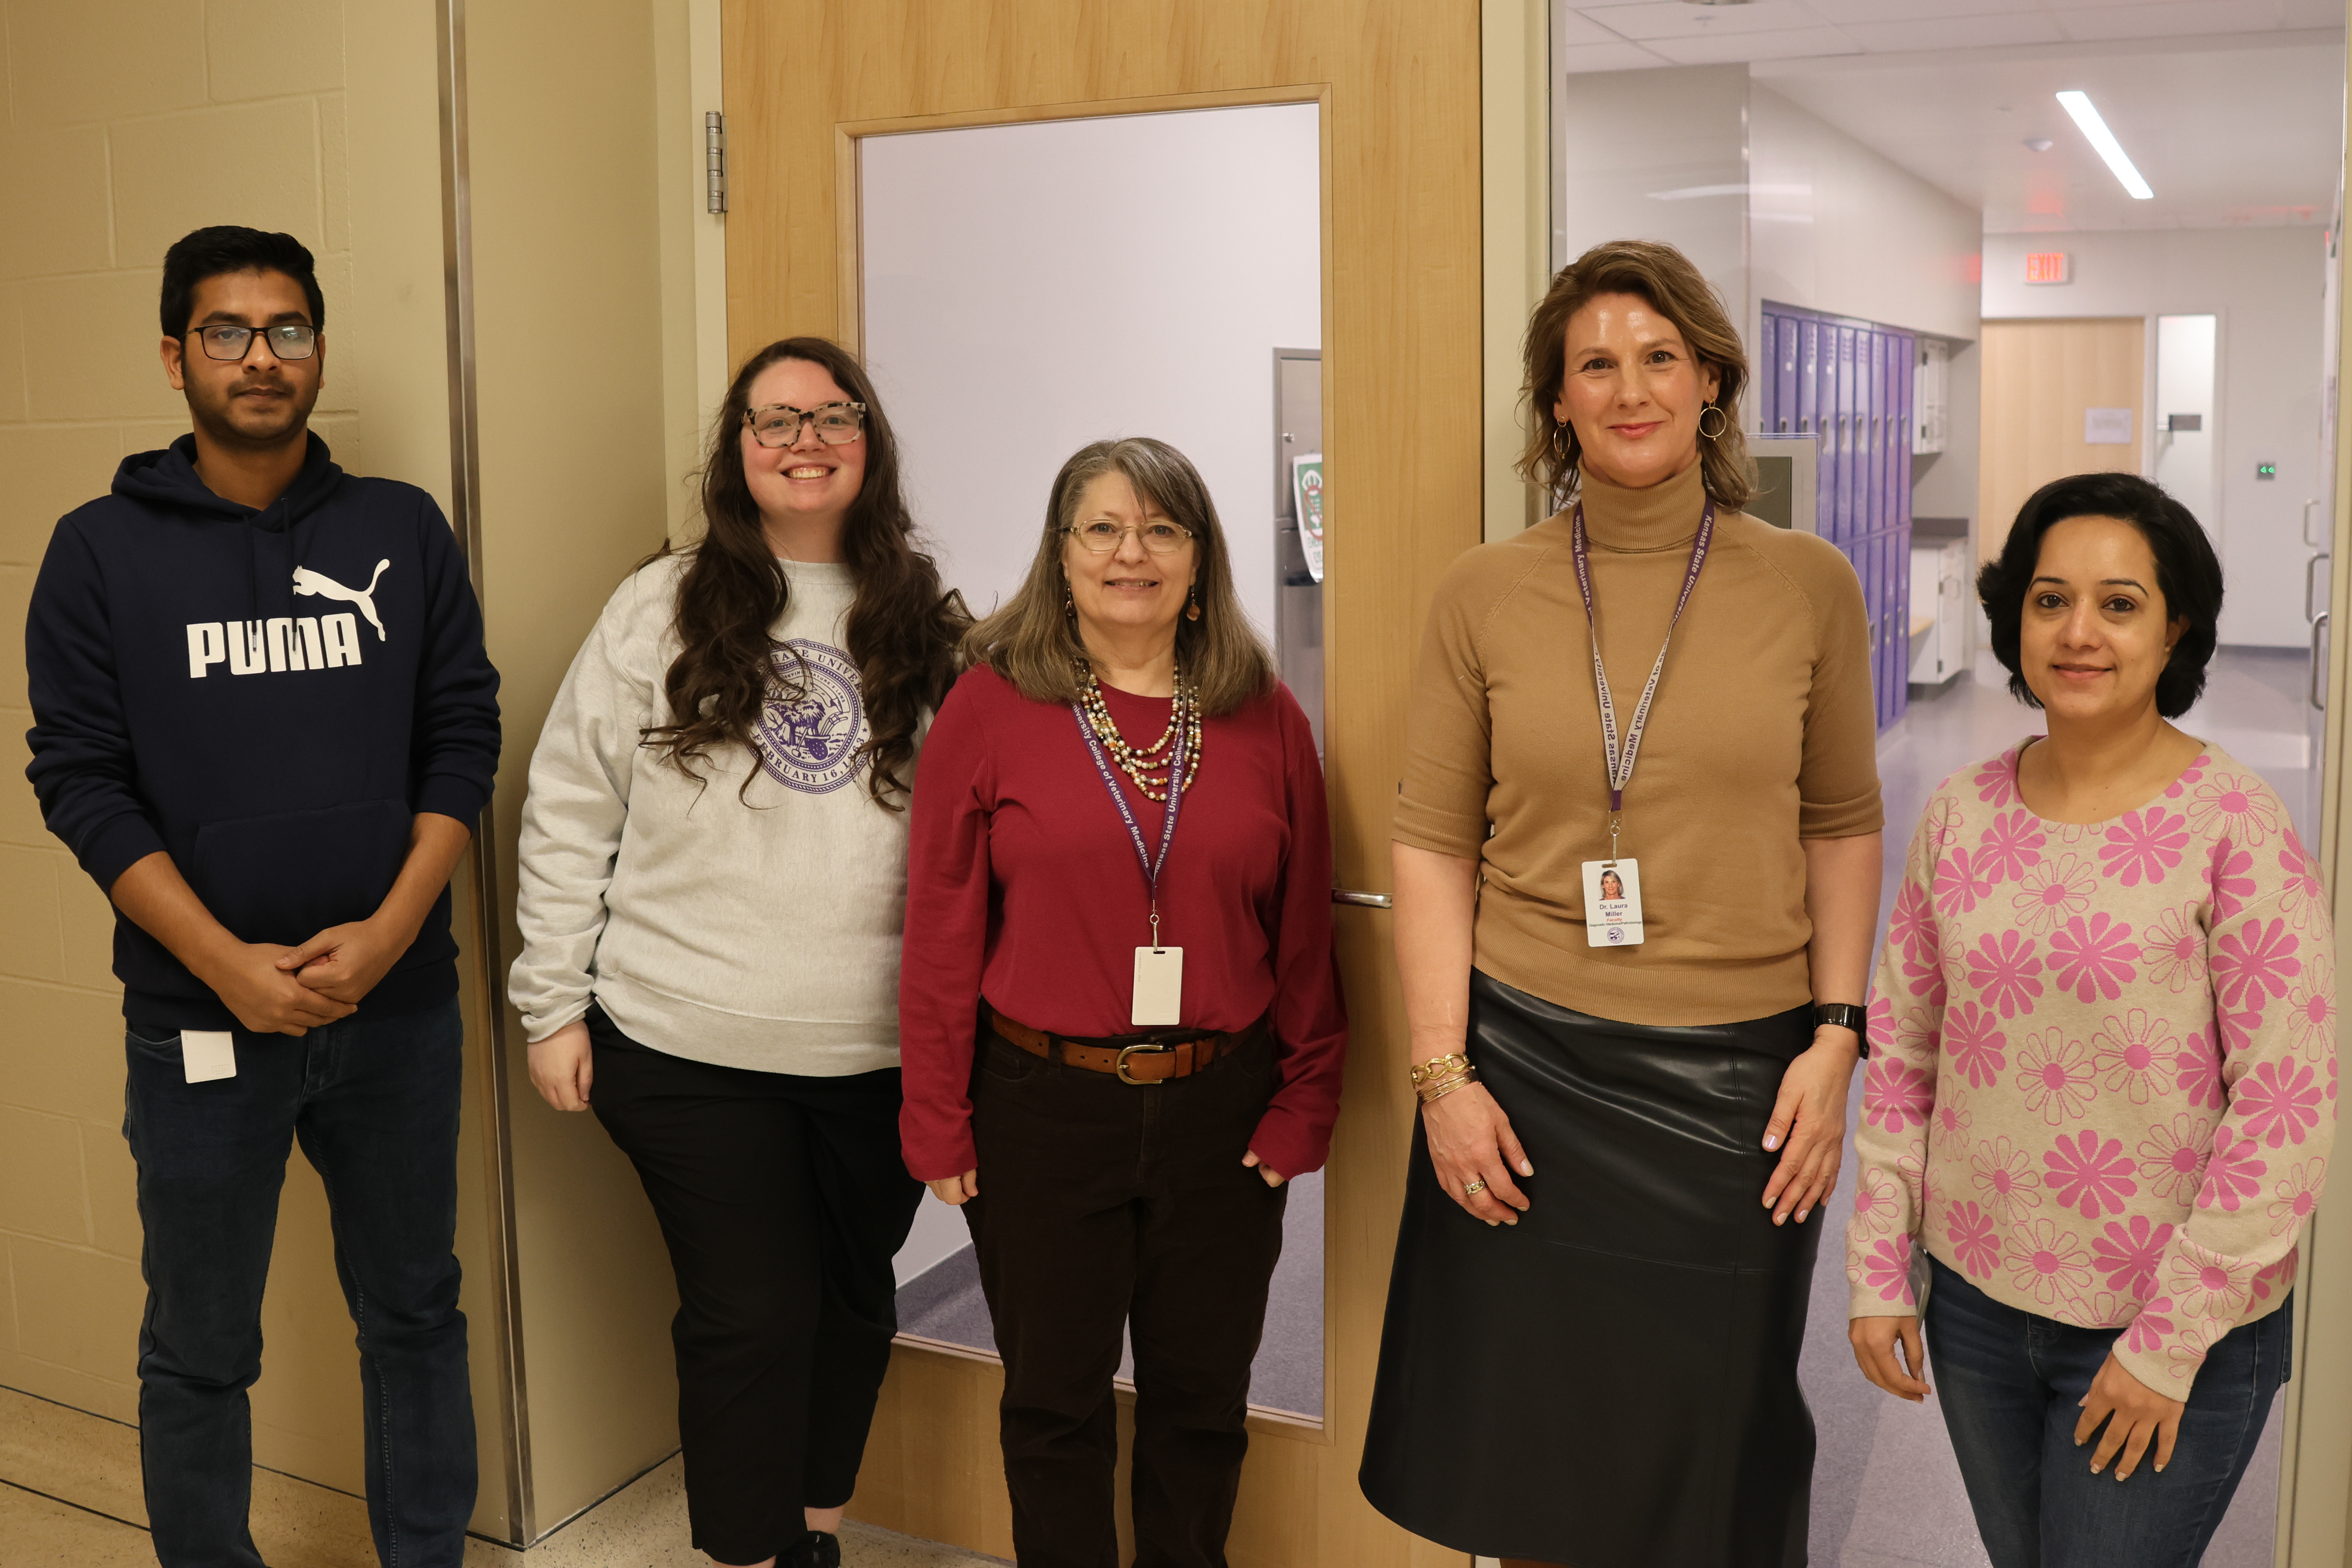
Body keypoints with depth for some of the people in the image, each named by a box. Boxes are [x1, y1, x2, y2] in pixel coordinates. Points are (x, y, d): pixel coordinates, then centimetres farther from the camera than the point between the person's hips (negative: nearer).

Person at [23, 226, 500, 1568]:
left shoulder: (405, 530, 4)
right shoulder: (103, 551, 0)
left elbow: (464, 739, 2)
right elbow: (81, 780, -4)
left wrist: (389, 929, -11)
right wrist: (228, 962, -13)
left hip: (398, 1003, 2)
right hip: (201, 1015, -1)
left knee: (416, 1312, 14)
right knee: (201, 1348, 9)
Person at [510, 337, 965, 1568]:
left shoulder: (929, 628, 4)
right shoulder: (660, 611, -1)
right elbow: (569, 818, 1)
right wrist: (553, 1006, -1)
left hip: (882, 1050, 3)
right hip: (691, 1049, -2)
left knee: (854, 1298, 16)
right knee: (750, 1315, 3)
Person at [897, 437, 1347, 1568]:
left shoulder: (1265, 717, 1)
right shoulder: (991, 706, -5)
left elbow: (1306, 930, 3)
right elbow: (943, 931, -4)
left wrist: (1304, 1102, 1)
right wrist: (939, 1123, -4)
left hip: (1222, 1114, 2)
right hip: (1042, 1109, -1)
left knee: (1202, 1396, 15)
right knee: (1055, 1398, 14)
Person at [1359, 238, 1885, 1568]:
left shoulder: (1807, 584, 1)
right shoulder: (1488, 591, 0)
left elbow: (1844, 826, 7)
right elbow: (1433, 843, 1)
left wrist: (1837, 1037, -3)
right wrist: (1442, 1074, -4)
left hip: (1738, 1079, 0)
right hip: (1529, 1066, 0)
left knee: (1715, 1455, 12)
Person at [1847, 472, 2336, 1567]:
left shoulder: (2233, 826, -14)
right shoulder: (1961, 814, -1)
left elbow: (2288, 1106, -15)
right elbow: (1902, 1053, 6)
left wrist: (2171, 1339, -14)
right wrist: (1879, 1270, 3)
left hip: (2175, 1326, -4)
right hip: (1976, 1305, 5)